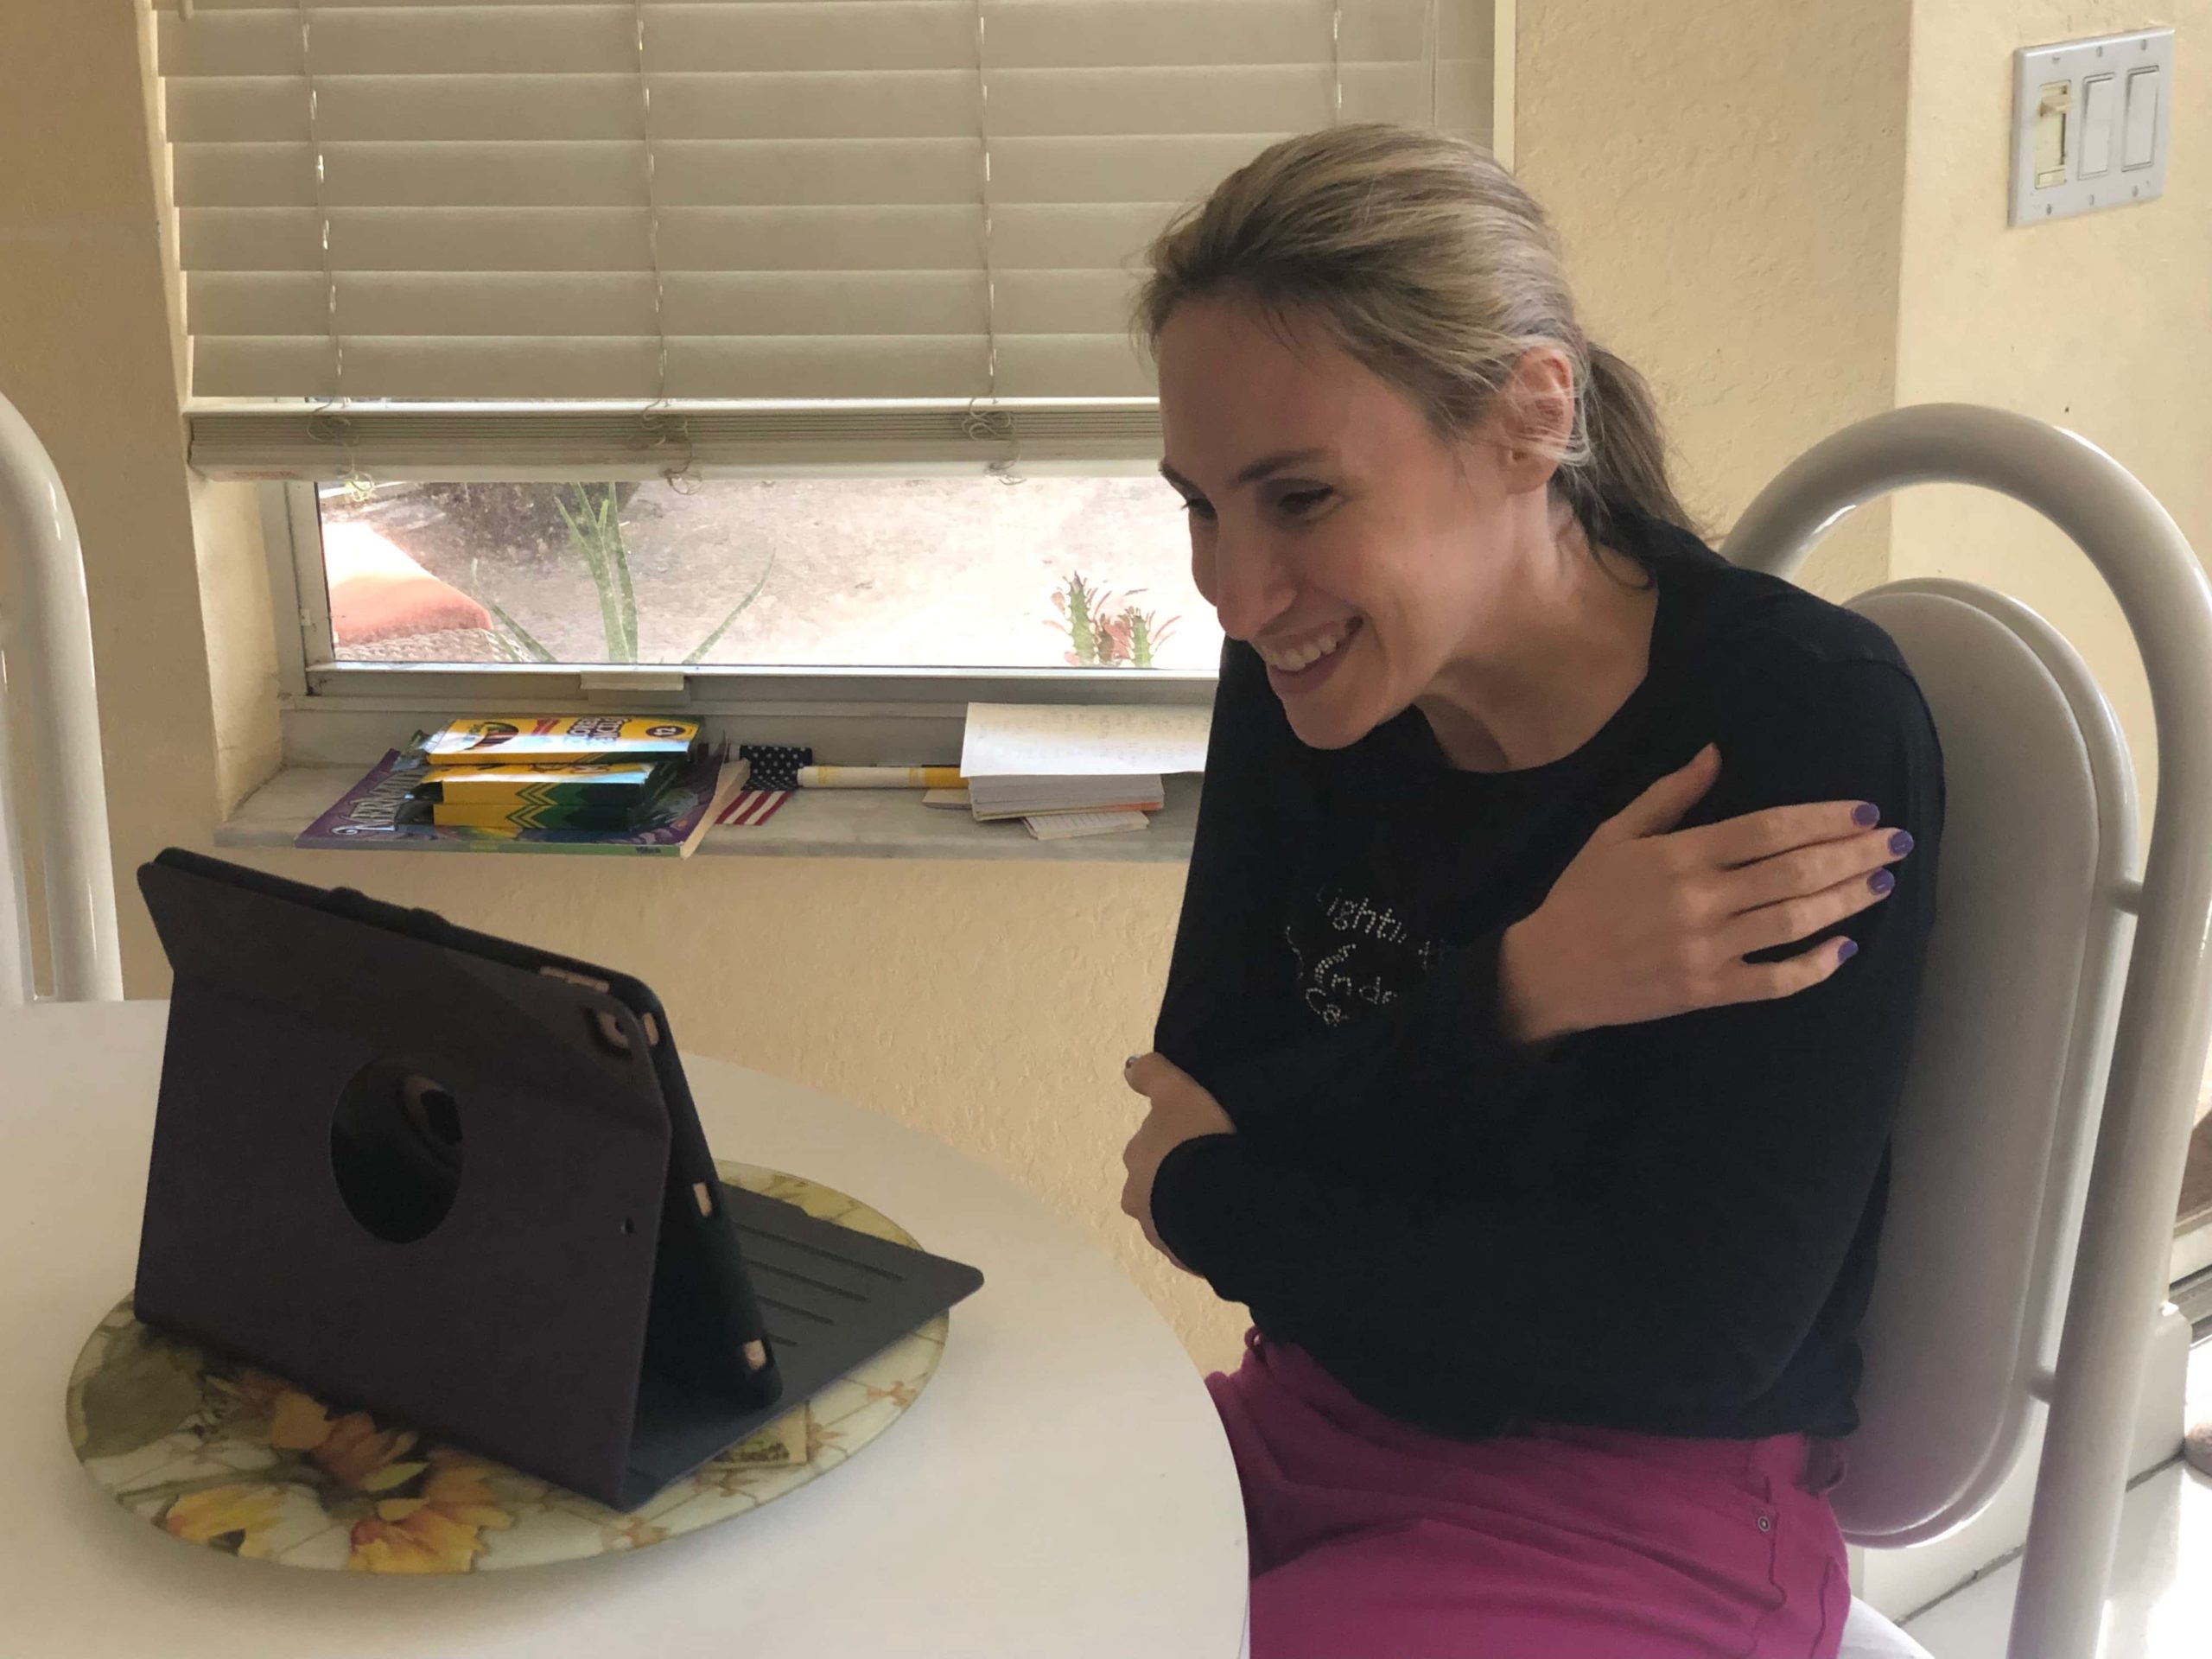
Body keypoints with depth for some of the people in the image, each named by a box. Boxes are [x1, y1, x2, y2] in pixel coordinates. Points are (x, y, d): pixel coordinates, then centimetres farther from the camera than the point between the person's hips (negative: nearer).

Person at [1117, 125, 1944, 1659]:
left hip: (1652, 1516, -5)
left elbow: (1691, 1329, -21)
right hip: (1321, 1419, 5)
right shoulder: (1304, 680, -4)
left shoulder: (1802, 720, -20)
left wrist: (1211, 1205, -11)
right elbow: (1196, 1114, -6)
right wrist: (1509, 996, -24)